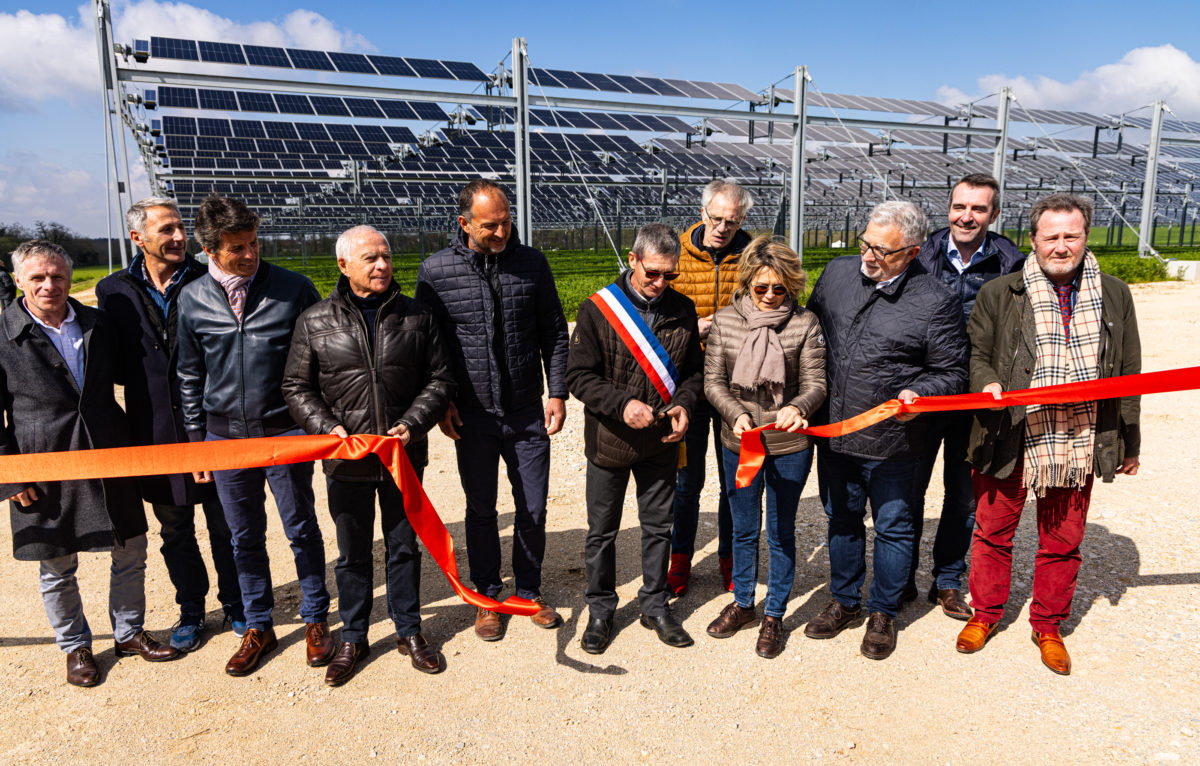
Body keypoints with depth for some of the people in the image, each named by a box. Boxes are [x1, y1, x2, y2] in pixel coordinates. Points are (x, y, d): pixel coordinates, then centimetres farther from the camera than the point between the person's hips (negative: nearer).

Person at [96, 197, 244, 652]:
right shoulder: (114, 291, 2)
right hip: (158, 434, 2)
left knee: (226, 525, 11)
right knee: (175, 532, 15)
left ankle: (236, 605, 30)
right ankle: (191, 611, 33)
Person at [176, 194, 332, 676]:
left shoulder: (293, 289, -7)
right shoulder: (193, 300, 1)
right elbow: (190, 377, 10)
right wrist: (197, 441, 9)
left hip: (285, 432, -2)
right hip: (225, 436, 3)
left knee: (301, 529, 8)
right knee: (245, 537, 14)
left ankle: (315, 620, 27)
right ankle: (258, 626, 31)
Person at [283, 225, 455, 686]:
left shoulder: (415, 316, 1)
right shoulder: (315, 322, -2)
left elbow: (439, 379, 3)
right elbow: (297, 388, 2)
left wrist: (413, 424, -11)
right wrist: (327, 428, -13)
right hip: (346, 459, -1)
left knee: (404, 545, 14)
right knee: (352, 552, 13)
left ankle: (408, 631, 32)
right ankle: (353, 638, 31)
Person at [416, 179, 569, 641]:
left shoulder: (532, 264, -1)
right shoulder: (436, 271, -5)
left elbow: (554, 334, 5)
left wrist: (557, 393, -1)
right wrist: (441, 401, -4)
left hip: (528, 413, 1)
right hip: (473, 415, -1)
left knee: (533, 508, 9)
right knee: (481, 509, 12)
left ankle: (529, 591, 32)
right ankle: (487, 597, 31)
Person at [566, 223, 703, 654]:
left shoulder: (683, 310, 0)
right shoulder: (597, 309, -11)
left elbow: (694, 370, 9)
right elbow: (578, 375, -11)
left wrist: (684, 403, -11)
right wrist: (621, 404, -24)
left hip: (662, 441, 3)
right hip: (609, 440, -2)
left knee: (658, 527, 15)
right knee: (602, 531, 11)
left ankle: (655, 605, 34)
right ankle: (600, 610, 29)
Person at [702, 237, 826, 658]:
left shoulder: (805, 323, -7)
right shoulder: (725, 321, -3)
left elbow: (815, 384, -7)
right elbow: (713, 382, -2)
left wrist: (798, 407, -29)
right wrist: (737, 414, -20)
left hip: (789, 447, -2)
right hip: (739, 445, 2)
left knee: (781, 533, 12)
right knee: (744, 530, 18)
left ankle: (774, 616, 30)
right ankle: (742, 603, 39)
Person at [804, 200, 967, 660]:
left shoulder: (935, 303, -12)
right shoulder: (837, 273, -1)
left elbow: (952, 374, -4)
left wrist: (918, 393, -23)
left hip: (890, 441, -4)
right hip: (832, 433, 4)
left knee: (892, 527, 12)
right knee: (842, 519, 19)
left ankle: (883, 613, 33)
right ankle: (845, 602, 38)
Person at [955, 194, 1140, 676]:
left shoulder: (1114, 296, 7)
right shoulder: (999, 294, -1)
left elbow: (1127, 377, 11)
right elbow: (976, 353, 5)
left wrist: (1129, 444, 13)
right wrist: (986, 382, -18)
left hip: (1079, 444, 2)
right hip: (1009, 440, -2)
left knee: (1063, 541, 13)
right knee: (993, 532, 10)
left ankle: (1048, 626, 32)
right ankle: (985, 613, 31)